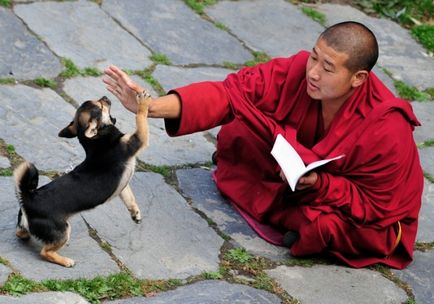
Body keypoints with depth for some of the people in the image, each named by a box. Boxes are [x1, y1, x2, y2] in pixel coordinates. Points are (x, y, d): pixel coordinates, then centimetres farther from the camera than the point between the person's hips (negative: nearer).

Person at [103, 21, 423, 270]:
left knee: (324, 225, -35)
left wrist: (319, 183, -41)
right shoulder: (297, 71, -27)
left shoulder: (388, 131, -36)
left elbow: (375, 205, -25)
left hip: (365, 214, -3)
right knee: (238, 130, -14)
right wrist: (153, 106, -45)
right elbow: (230, 93, -32)